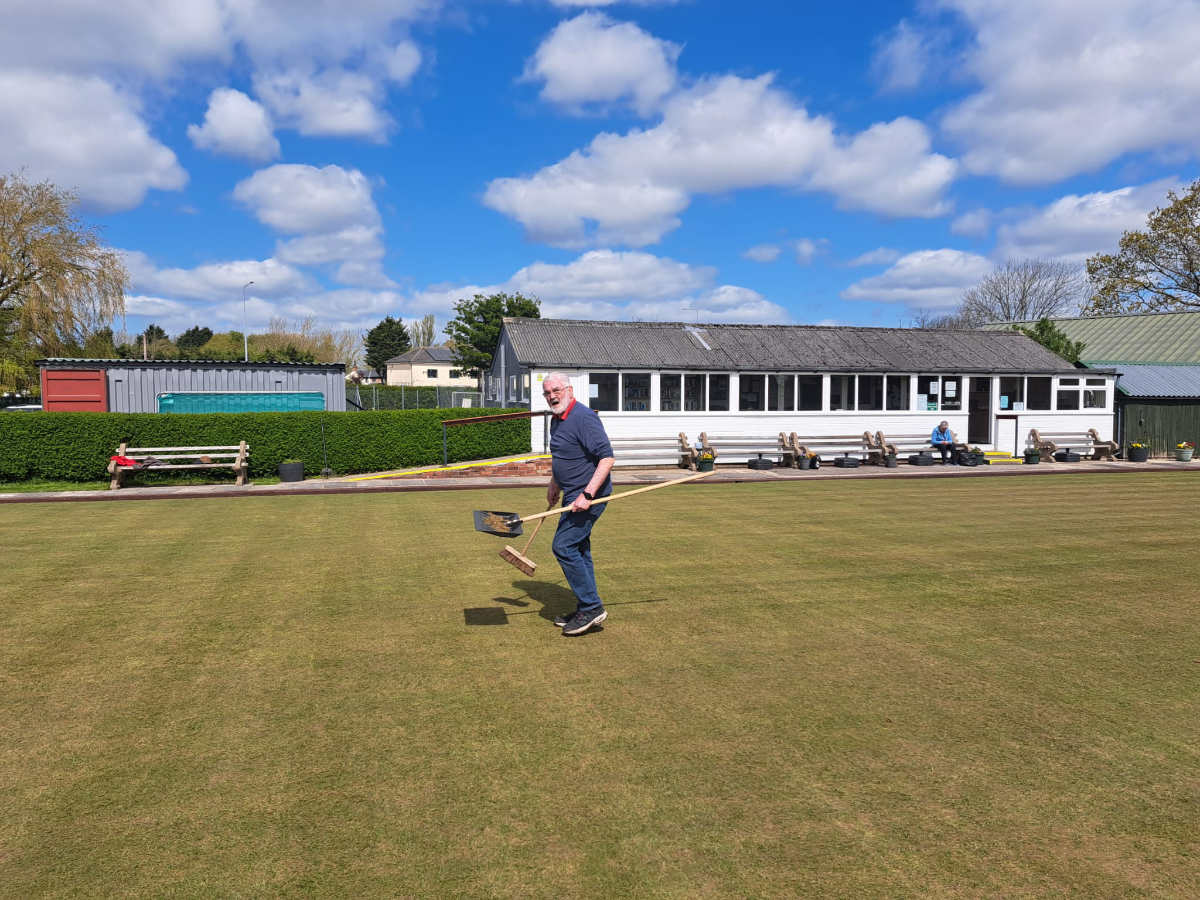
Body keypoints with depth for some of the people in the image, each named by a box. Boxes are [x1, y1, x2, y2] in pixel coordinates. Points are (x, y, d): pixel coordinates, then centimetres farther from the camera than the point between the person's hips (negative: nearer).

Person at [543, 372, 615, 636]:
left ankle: (591, 607, -3)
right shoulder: (556, 420, 13)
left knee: (564, 547, -12)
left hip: (589, 495, -10)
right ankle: (587, 611, 22)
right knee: (579, 550, 13)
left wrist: (587, 495, -28)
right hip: (574, 494, 10)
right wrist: (554, 483, 26)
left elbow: (607, 458, -24)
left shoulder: (583, 417, -18)